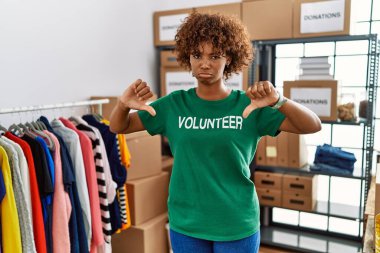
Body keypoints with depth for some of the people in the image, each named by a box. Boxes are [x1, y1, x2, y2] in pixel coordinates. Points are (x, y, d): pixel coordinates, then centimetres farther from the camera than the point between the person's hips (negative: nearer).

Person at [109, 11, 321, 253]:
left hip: (237, 226, -1)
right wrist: (124, 104, -20)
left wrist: (278, 101, -32)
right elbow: (118, 127, 2)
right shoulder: (174, 104, -3)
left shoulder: (248, 105, -8)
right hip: (185, 225, 2)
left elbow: (313, 126, -13)